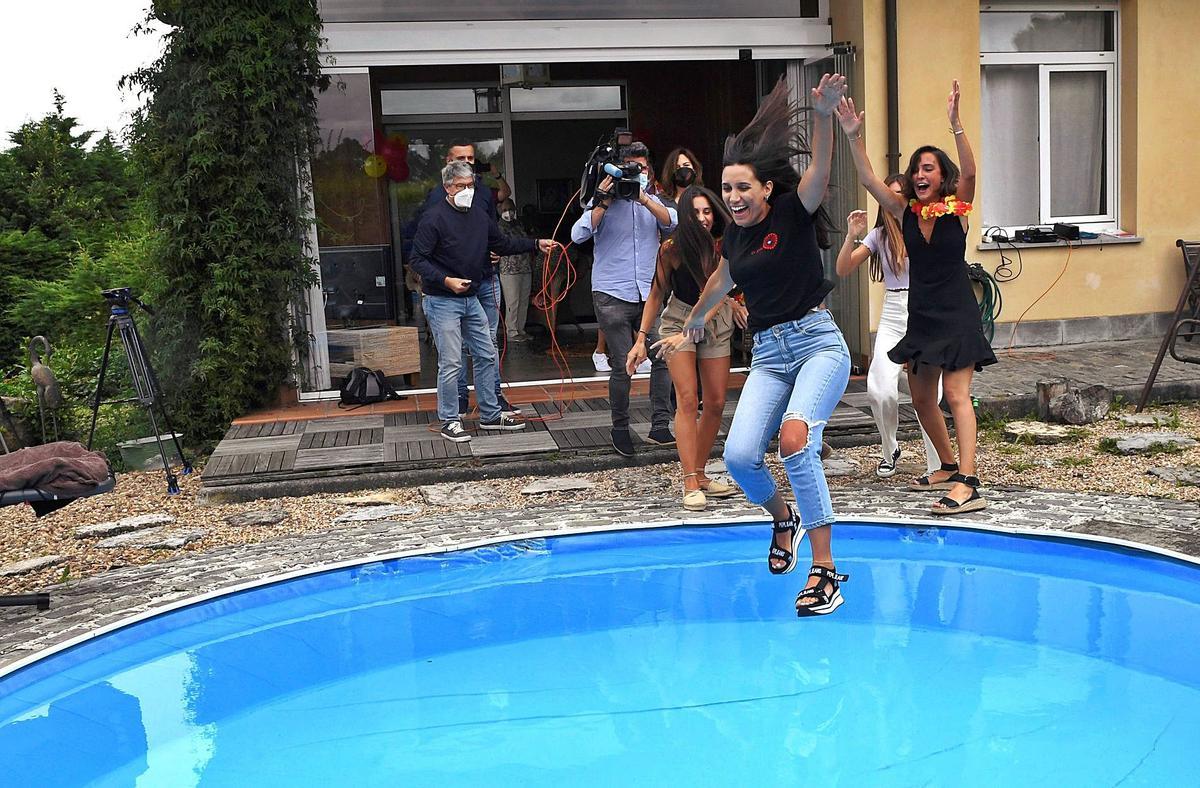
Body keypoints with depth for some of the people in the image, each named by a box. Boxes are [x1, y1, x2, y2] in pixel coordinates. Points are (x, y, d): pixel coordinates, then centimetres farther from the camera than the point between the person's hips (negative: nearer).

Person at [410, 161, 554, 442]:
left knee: (486, 355, 11)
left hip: (471, 299, 7)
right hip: (442, 301, -7)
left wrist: (536, 244, 12)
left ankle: (490, 415, 24)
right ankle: (449, 421, 9)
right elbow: (418, 260, -14)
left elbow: (503, 244, 20)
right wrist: (446, 280, -26)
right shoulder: (434, 218, -13)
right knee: (451, 363, -5)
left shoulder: (480, 218, 9)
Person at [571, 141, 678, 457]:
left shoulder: (652, 200, 14)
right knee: (622, 366, -4)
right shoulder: (604, 201, 3)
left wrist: (644, 199, -15)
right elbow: (578, 235, -10)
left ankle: (660, 426, 1)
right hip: (612, 296, -3)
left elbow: (673, 223, -6)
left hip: (649, 294, 4)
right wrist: (603, 203, -13)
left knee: (663, 356, -7)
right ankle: (620, 428, 12)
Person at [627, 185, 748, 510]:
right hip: (679, 320, -4)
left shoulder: (723, 245, -9)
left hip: (716, 322, 4)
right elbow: (657, 294, -7)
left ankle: (700, 474, 18)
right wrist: (641, 339, -10)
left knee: (716, 403, 4)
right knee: (687, 400, -14)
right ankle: (690, 484, -15)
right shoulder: (672, 248, -15)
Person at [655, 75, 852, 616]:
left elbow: (819, 172, -23)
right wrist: (693, 324, 49)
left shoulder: (793, 212, -3)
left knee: (795, 437, -30)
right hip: (768, 354, 5)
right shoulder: (735, 235, 14)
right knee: (739, 455, -16)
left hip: (818, 343, -5)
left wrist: (823, 115, -40)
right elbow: (722, 280, 33)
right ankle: (783, 517, 18)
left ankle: (824, 571, -22)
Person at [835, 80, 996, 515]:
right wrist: (854, 137, -15)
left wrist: (955, 123, -36)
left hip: (957, 315, -6)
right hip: (921, 316, 6)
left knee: (956, 395, -15)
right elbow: (869, 180, -4)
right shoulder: (906, 211, 4)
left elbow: (969, 172, -25)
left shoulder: (957, 208, -7)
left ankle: (968, 484, -20)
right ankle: (948, 467, 32)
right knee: (921, 399, 14)